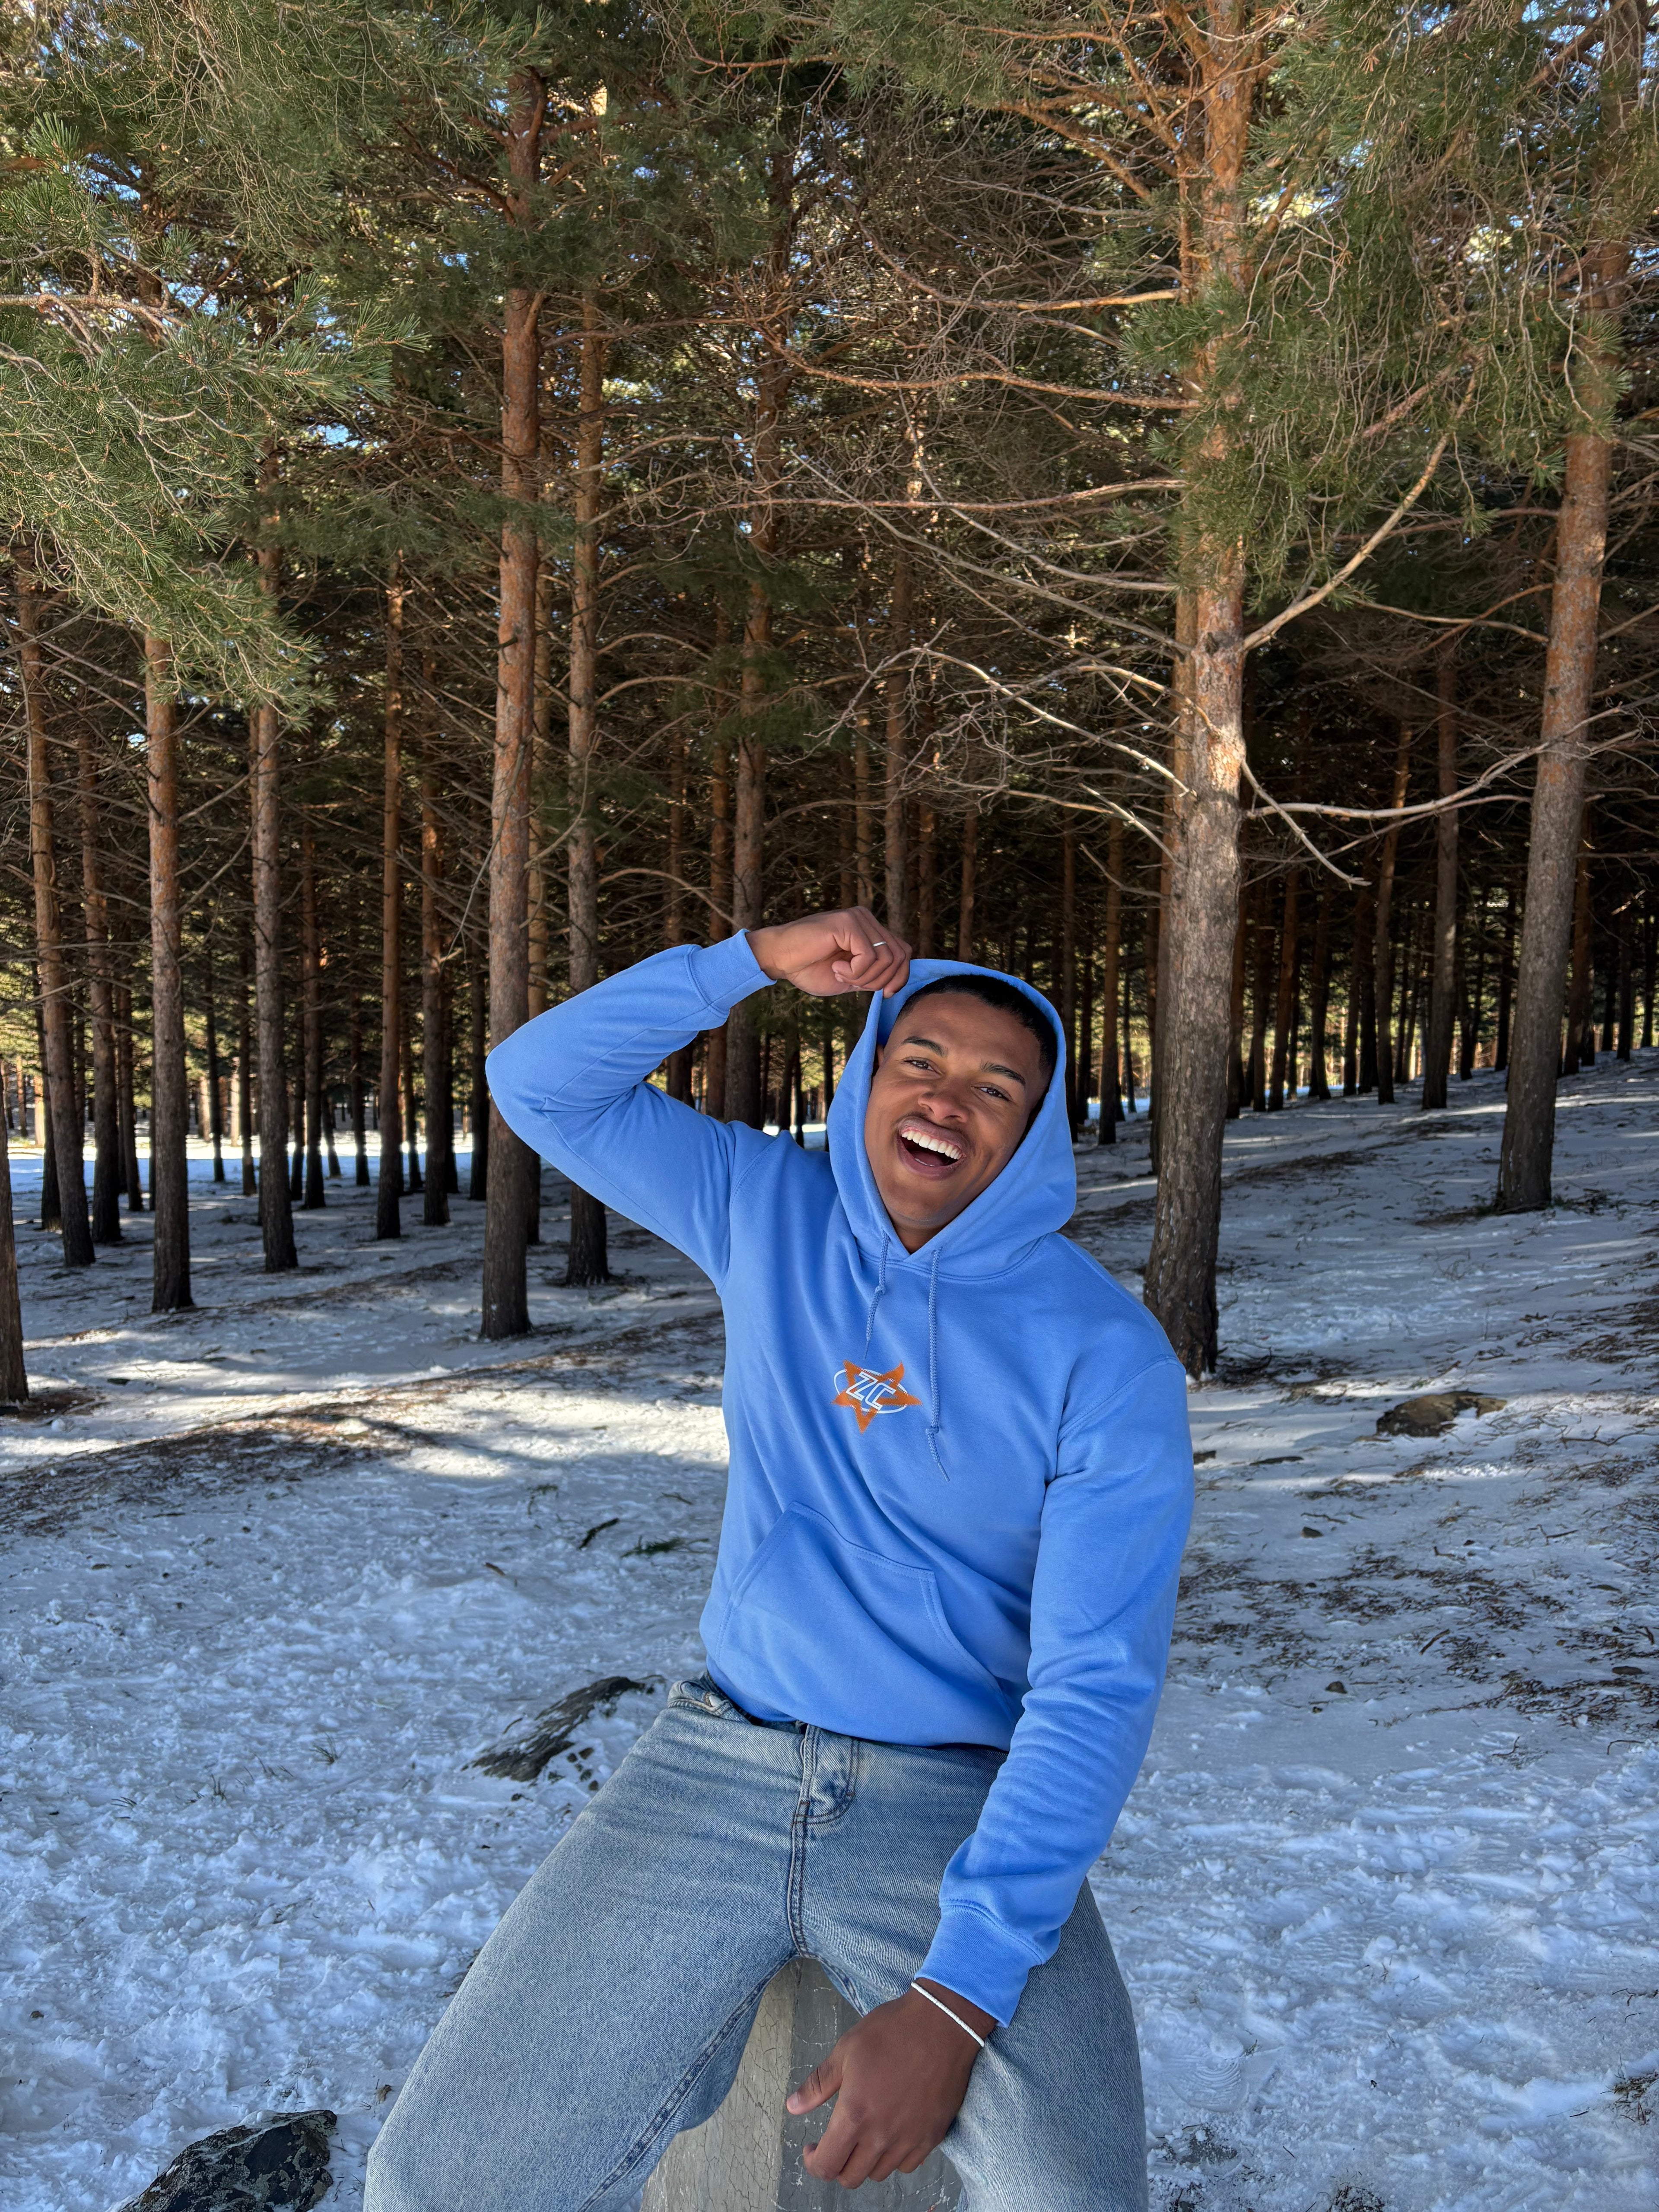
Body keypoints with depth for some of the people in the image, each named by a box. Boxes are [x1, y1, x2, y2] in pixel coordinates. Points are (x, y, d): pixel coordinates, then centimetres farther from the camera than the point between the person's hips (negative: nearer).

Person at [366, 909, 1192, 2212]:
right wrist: (758, 961, -9)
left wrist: (958, 1996, -22)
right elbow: (538, 1084, 3)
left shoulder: (1105, 1356, -9)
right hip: (722, 1762, 3)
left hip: (964, 1801, -2)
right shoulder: (772, 1217, 4)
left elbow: (1097, 1686, -14)